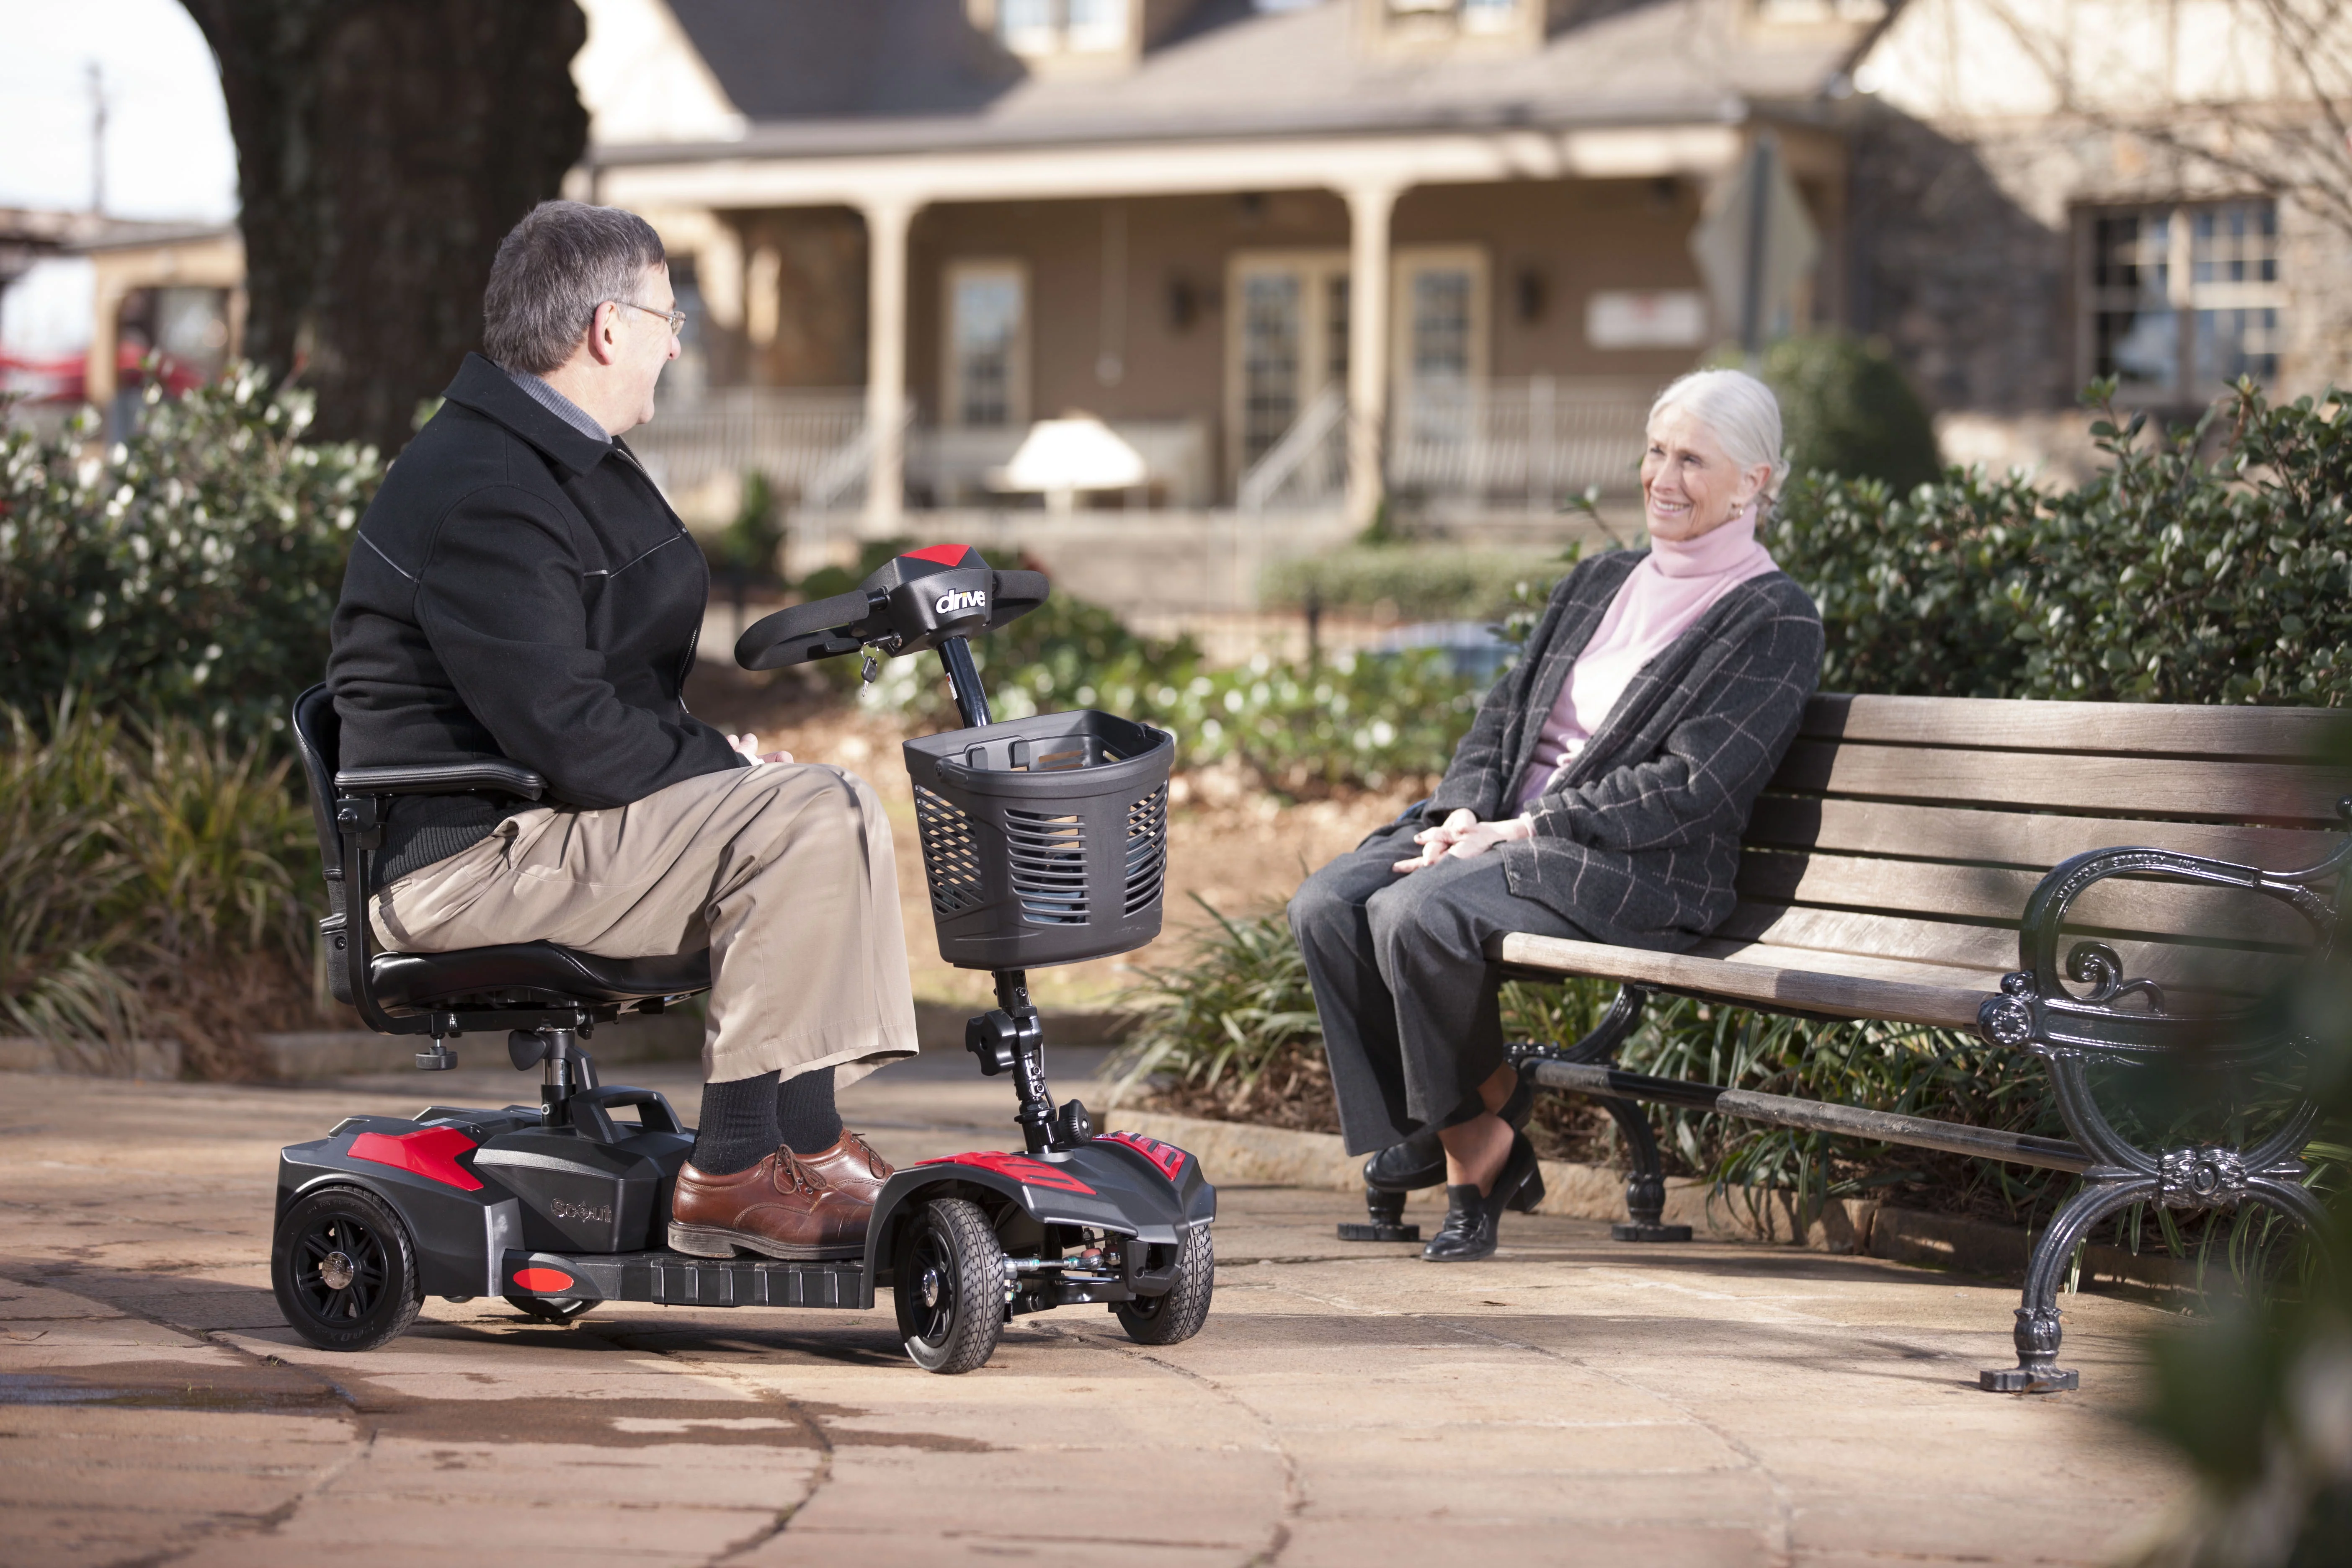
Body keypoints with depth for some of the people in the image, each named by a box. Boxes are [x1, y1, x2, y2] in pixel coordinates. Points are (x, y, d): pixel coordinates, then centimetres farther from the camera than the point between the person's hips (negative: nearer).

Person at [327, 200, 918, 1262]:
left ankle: (810, 1145, 5)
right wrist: (723, 765, -12)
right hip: (462, 851, -11)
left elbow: (623, 688, 24)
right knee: (801, 820, -22)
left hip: (547, 812, 11)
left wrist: (715, 756, 6)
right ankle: (732, 1173, -18)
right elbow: (567, 736, -25)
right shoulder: (480, 495, -20)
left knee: (841, 807, 11)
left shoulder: (563, 461, 16)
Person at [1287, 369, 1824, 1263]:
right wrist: (1465, 811, -3)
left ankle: (1481, 1138, -9)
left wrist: (1521, 831, -17)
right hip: (1506, 832, 7)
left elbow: (1690, 788, -13)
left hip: (1636, 873, -7)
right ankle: (1473, 1151, -11)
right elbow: (1507, 711, 19)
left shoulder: (1775, 623, -3)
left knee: (1417, 912, -31)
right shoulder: (1602, 583, 21)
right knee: (1327, 906, -18)